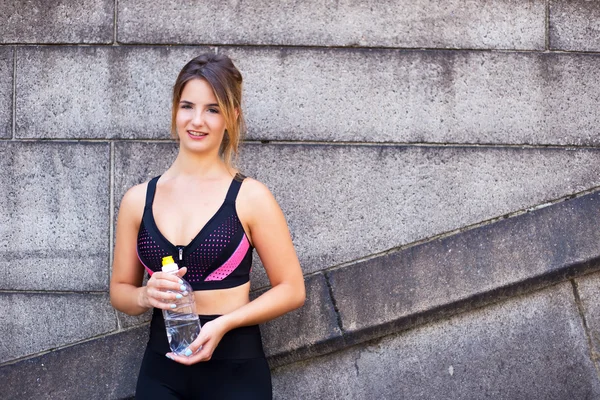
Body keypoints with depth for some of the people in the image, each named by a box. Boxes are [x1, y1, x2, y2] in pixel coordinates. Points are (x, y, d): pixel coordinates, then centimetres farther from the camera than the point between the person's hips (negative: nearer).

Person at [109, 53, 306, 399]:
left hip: (234, 369, -2)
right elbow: (120, 290, 10)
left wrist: (224, 322, -16)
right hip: (161, 369, 3)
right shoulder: (138, 200, 2)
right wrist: (145, 296, -11)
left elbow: (292, 289, -4)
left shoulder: (250, 197, -7)